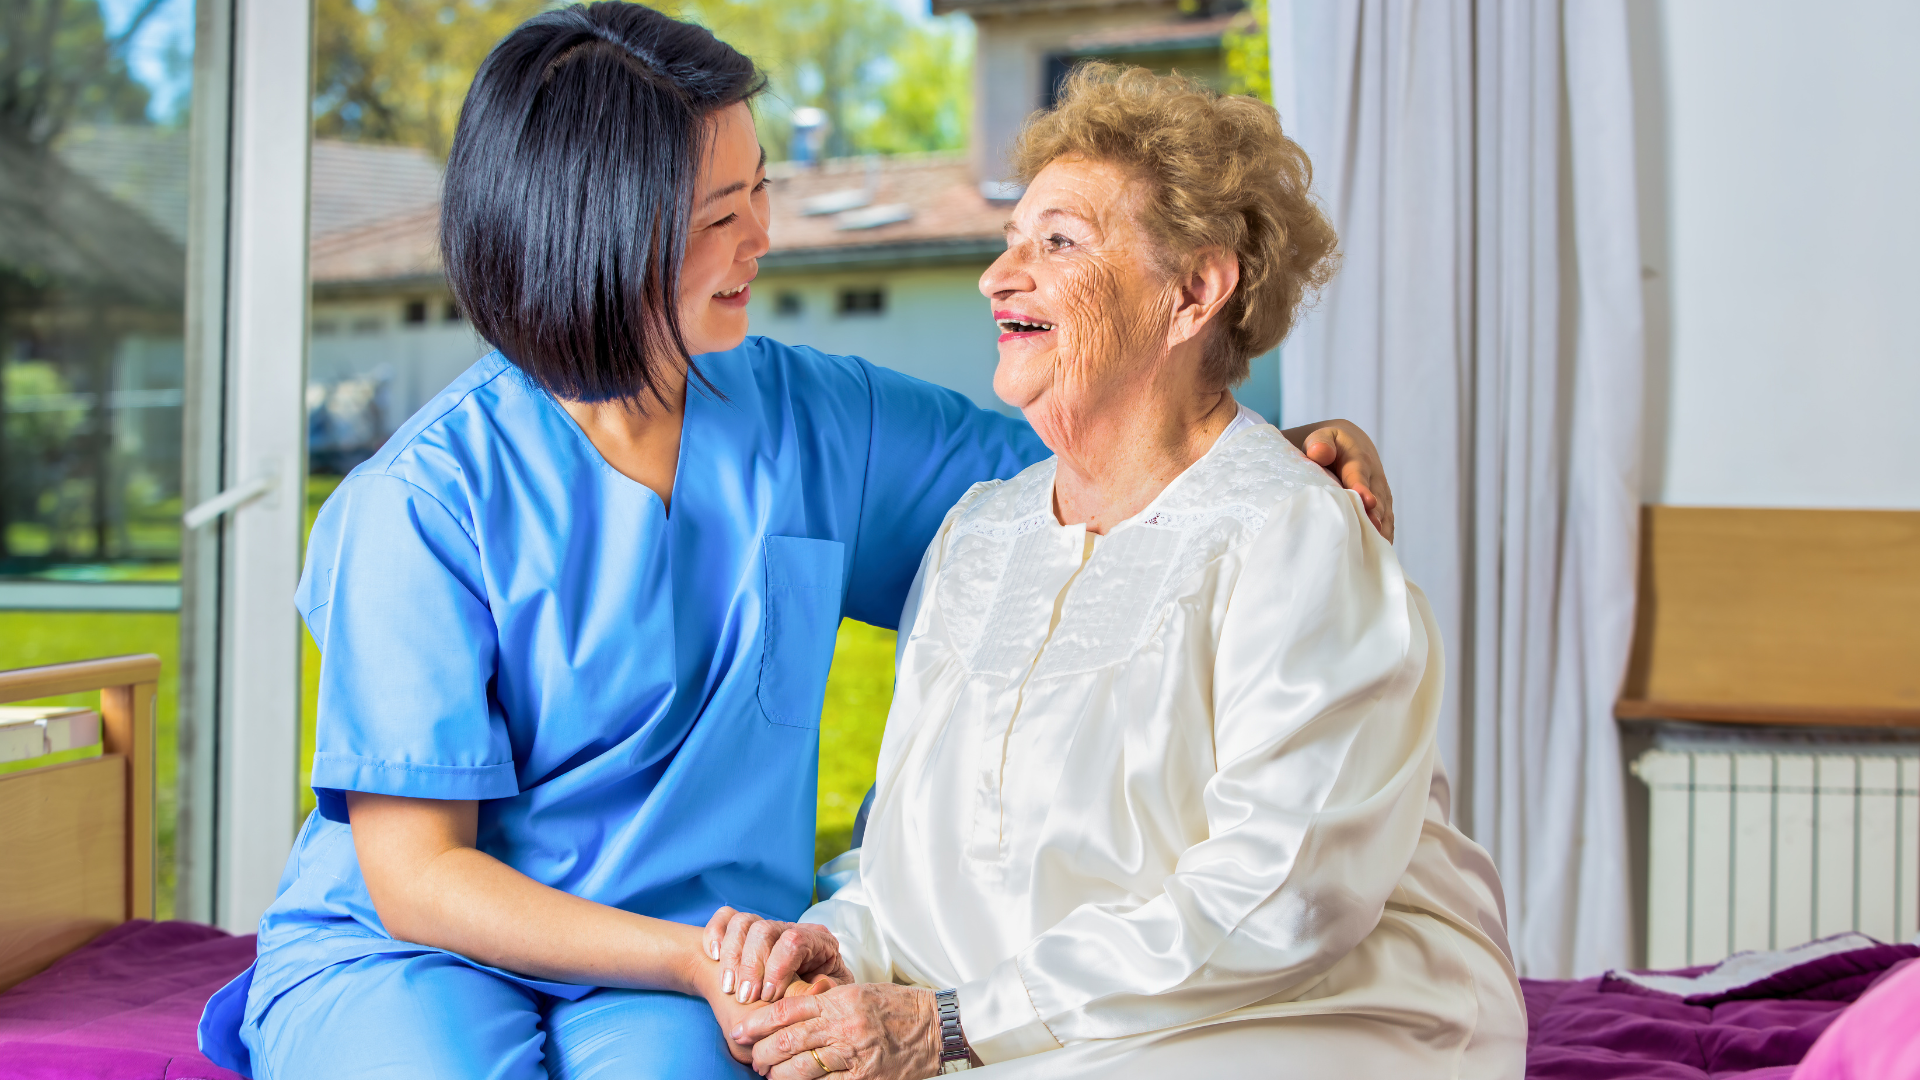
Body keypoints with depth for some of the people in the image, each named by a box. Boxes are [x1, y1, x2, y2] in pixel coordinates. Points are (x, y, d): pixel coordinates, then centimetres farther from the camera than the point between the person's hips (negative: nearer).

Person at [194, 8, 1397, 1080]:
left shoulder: (815, 422, 5)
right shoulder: (427, 502, -10)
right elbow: (414, 875, -10)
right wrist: (692, 957, -22)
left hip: (679, 968, 3)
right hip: (399, 956, -2)